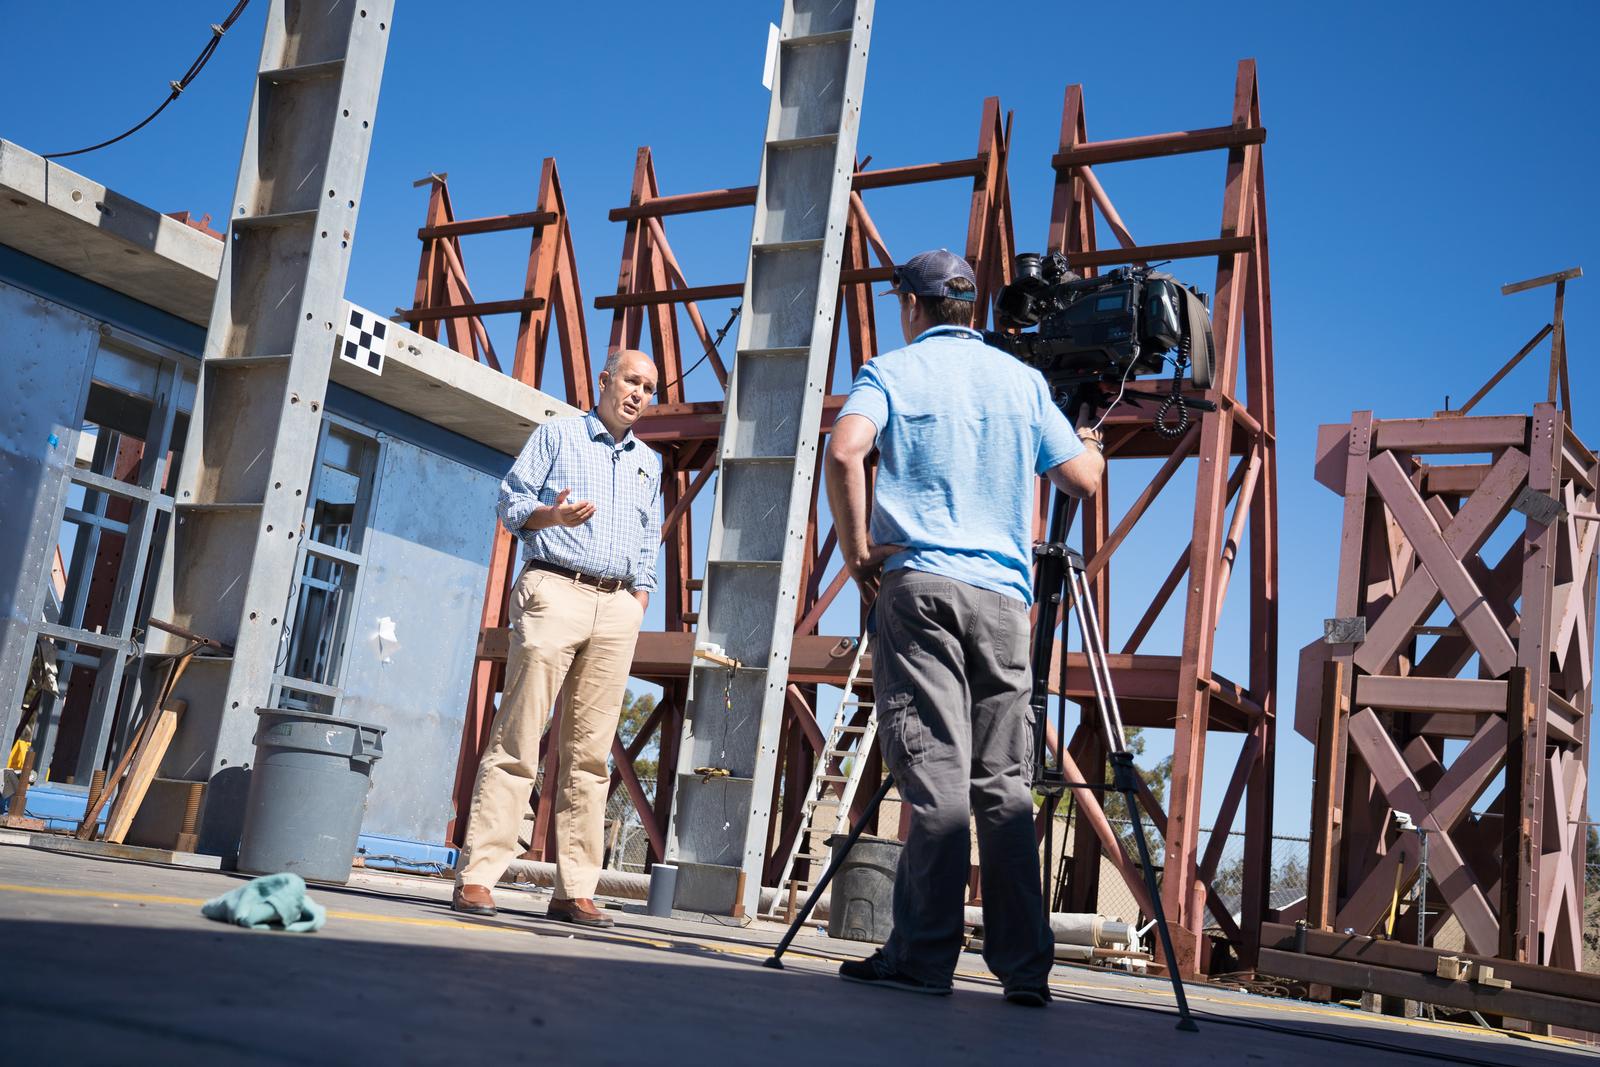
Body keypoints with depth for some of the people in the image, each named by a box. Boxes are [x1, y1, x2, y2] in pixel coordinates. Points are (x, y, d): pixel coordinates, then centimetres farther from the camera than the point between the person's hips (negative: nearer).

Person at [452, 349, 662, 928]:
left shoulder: (649, 462, 24)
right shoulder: (557, 433, 11)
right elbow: (511, 499, 4)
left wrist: (637, 608, 10)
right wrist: (551, 515, -16)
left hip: (618, 605, 4)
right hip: (554, 591, -4)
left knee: (590, 752, 1)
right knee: (516, 740, -9)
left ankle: (575, 891, 1)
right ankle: (476, 876, -8)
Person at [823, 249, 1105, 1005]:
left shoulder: (891, 371, 4)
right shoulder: (1022, 379, 15)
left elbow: (846, 448, -15)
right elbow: (1082, 479, 13)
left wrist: (858, 545, -5)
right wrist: (1090, 441, 35)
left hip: (919, 581, -3)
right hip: (1003, 594, 3)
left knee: (933, 773, -4)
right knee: (1004, 782, 5)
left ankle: (923, 955, -2)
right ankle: (1024, 964, 6)